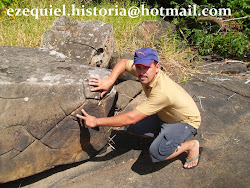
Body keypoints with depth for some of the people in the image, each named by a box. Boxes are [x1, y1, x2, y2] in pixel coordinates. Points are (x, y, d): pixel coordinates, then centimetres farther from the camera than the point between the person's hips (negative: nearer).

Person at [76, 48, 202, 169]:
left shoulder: (162, 92, -40)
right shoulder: (147, 74, -17)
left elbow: (131, 118, -38)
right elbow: (123, 63, 3)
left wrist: (96, 121, -32)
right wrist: (109, 81, -16)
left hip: (187, 121, -8)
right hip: (165, 116, 8)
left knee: (157, 153, -28)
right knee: (131, 127, -4)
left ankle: (191, 146, -2)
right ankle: (163, 136, 14)